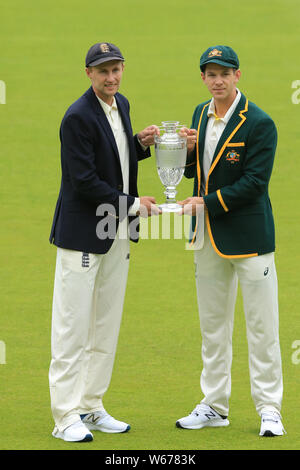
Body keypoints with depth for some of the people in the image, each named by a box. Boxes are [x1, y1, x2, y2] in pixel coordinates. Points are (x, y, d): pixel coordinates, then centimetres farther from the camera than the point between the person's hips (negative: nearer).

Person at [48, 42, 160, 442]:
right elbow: (84, 181, -20)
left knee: (106, 325, 12)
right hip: (84, 233, -8)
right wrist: (133, 204, -15)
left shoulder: (121, 105, 9)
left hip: (118, 233, 8)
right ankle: (66, 417, 0)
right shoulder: (78, 117, -17)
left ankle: (91, 408, 20)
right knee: (73, 326, -4)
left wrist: (141, 144, 1)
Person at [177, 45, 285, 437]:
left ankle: (269, 409, 5)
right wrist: (188, 149, -6)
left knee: (262, 326, -2)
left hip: (248, 235, -7)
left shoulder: (259, 124, -13)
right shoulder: (201, 114, 9)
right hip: (209, 235, 7)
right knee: (212, 323, 13)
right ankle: (214, 405, 22)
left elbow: (254, 183, -18)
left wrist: (206, 203, -19)